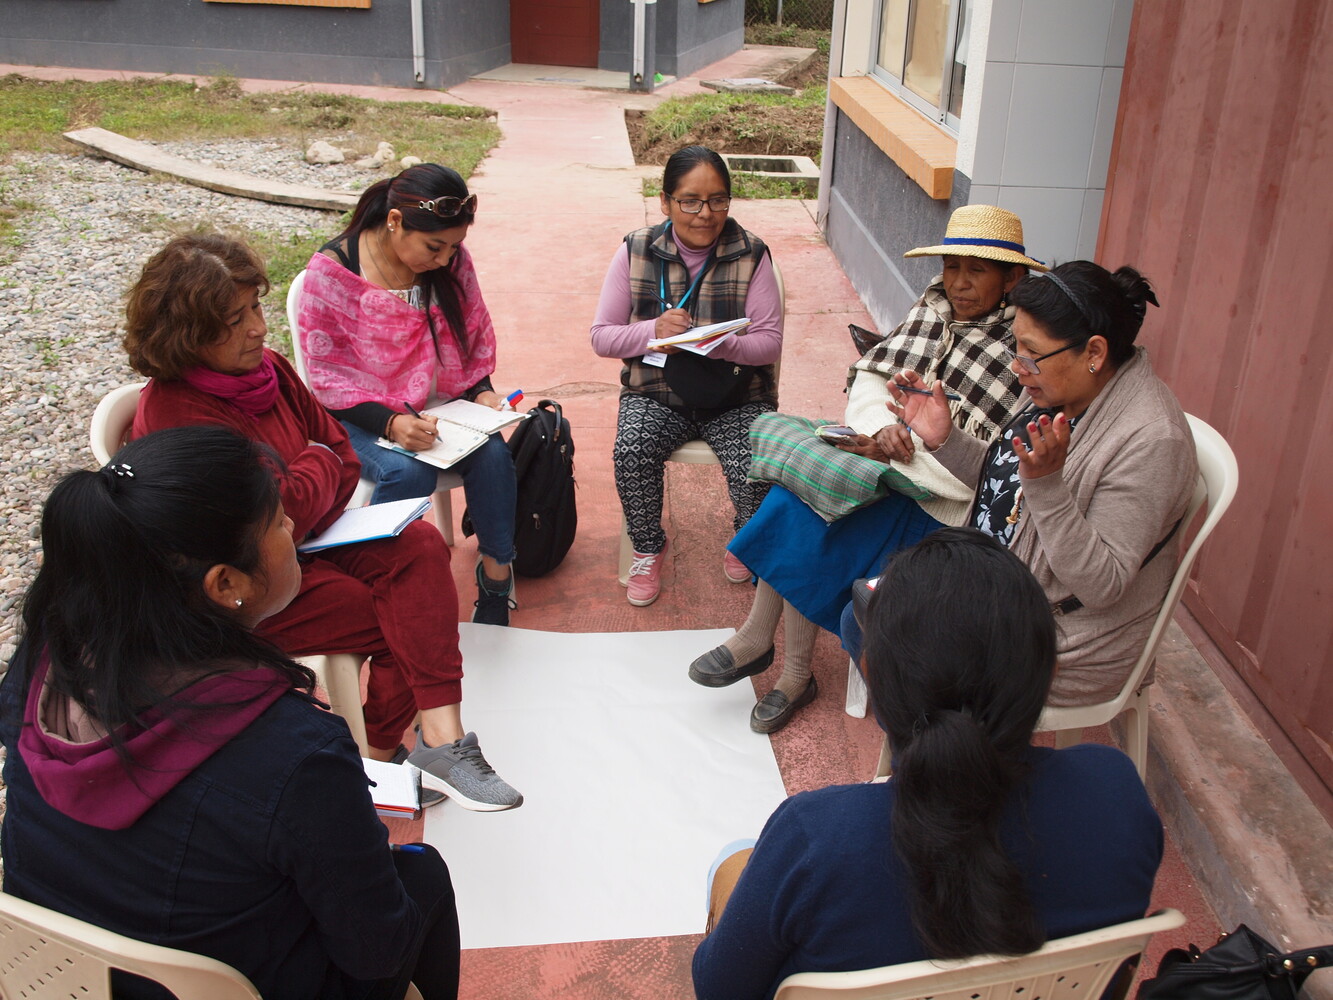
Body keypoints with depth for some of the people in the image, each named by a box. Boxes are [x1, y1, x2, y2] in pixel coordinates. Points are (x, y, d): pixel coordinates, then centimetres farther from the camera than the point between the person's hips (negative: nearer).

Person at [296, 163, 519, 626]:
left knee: (493, 454, -24)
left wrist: (481, 391, -9)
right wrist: (391, 423, -27)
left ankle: (495, 583, -9)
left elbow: (476, 336, 10)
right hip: (363, 414, -3)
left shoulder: (453, 260, -4)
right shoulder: (331, 271, -15)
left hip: (439, 403, 4)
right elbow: (327, 374, -13)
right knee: (408, 472, -32)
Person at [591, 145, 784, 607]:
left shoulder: (750, 254, -4)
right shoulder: (636, 251, -1)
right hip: (656, 392, 1)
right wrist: (653, 332, -20)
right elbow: (602, 335, 0)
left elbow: (770, 342, -7)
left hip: (736, 396, -1)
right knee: (631, 452, -28)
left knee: (754, 465, -26)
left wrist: (720, 344, -28)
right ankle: (648, 547, 1)